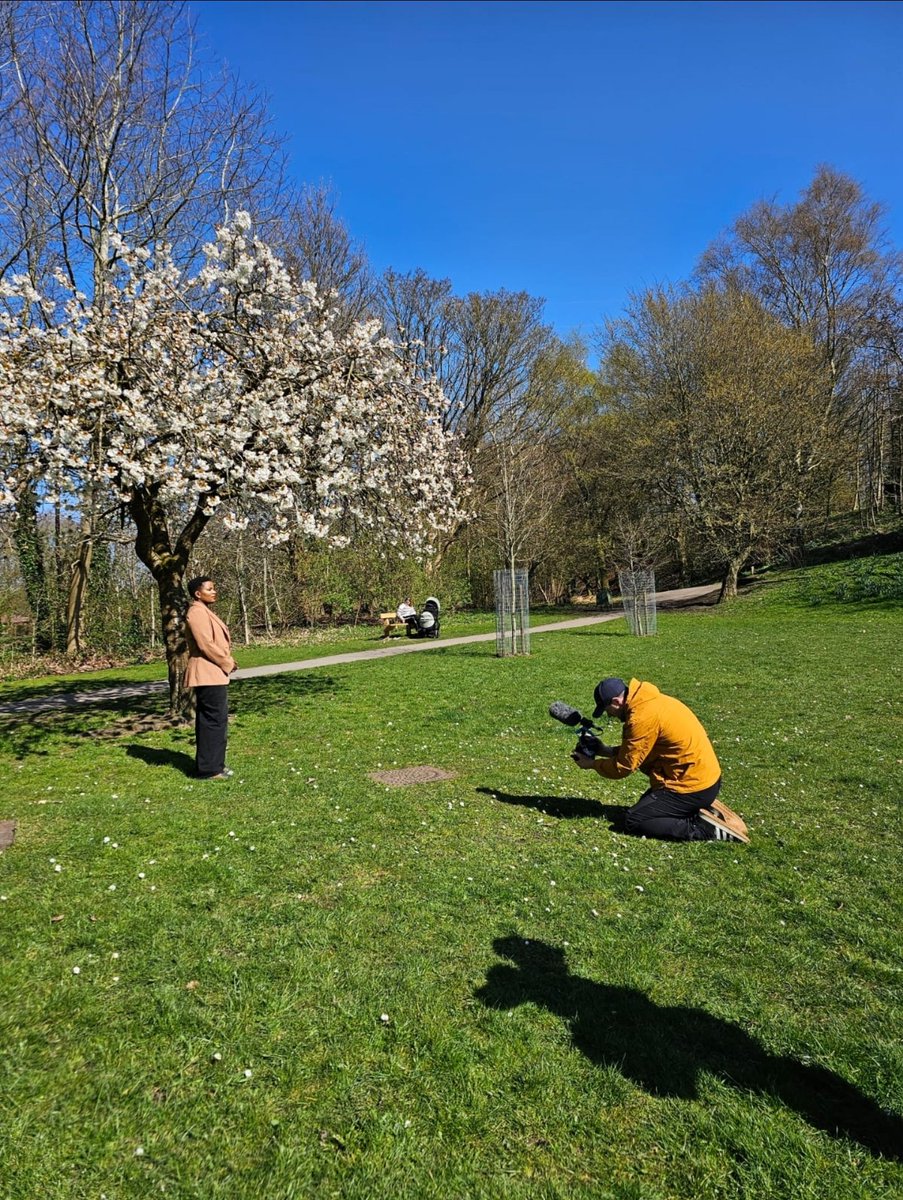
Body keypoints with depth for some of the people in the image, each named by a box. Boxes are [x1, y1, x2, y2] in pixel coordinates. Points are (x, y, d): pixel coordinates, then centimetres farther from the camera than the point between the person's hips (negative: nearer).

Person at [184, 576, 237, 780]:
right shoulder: (197, 613, -14)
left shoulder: (205, 612, 19)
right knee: (214, 720, -7)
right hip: (208, 674, -11)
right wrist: (227, 663, -11)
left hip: (214, 674, 11)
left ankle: (211, 764, 23)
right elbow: (206, 645, -21)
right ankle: (209, 769, -2)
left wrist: (226, 661, 7)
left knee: (212, 719, 15)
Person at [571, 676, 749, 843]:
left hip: (694, 787, -10)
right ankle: (702, 810, 12)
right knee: (646, 805, 23)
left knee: (633, 822, -5)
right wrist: (607, 750, 10)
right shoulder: (648, 702, 6)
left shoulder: (642, 717, -24)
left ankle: (704, 828, -9)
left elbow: (623, 766, -14)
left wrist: (592, 764, 0)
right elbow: (638, 750, 16)